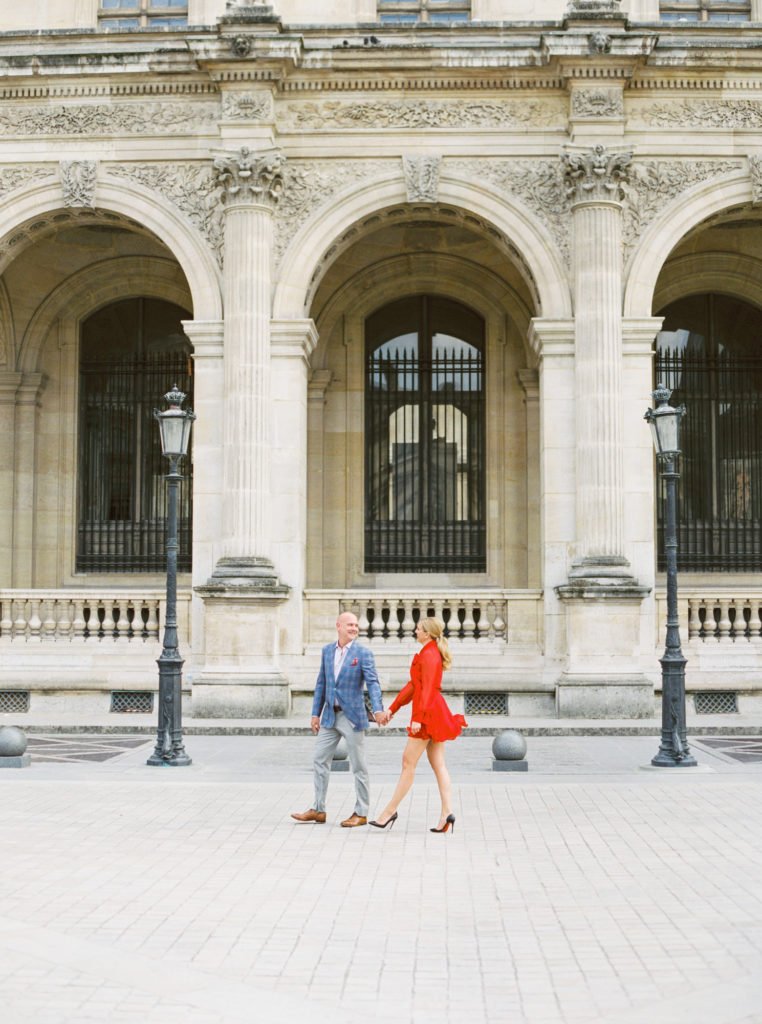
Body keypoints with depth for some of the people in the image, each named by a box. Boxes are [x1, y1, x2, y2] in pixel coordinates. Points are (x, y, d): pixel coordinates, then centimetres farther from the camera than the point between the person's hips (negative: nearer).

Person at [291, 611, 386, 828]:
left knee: (358, 766, 1)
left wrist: (378, 710, -31)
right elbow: (321, 684, 14)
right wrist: (316, 713, 11)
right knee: (319, 761, 8)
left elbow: (372, 682, -16)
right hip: (330, 716, 6)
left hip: (352, 717, -5)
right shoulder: (327, 651, 9)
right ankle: (318, 810, 17)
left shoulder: (363, 653, -7)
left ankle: (361, 813, 10)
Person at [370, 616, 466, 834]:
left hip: (428, 713, -10)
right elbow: (413, 685, 22)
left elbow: (427, 690, -21)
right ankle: (447, 812, -1)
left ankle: (391, 810, 1)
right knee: (438, 763, 5)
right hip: (435, 710, 10)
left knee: (409, 761, -4)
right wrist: (392, 709, 22)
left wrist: (417, 718, -24)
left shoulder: (429, 655, -13)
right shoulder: (430, 653, 19)